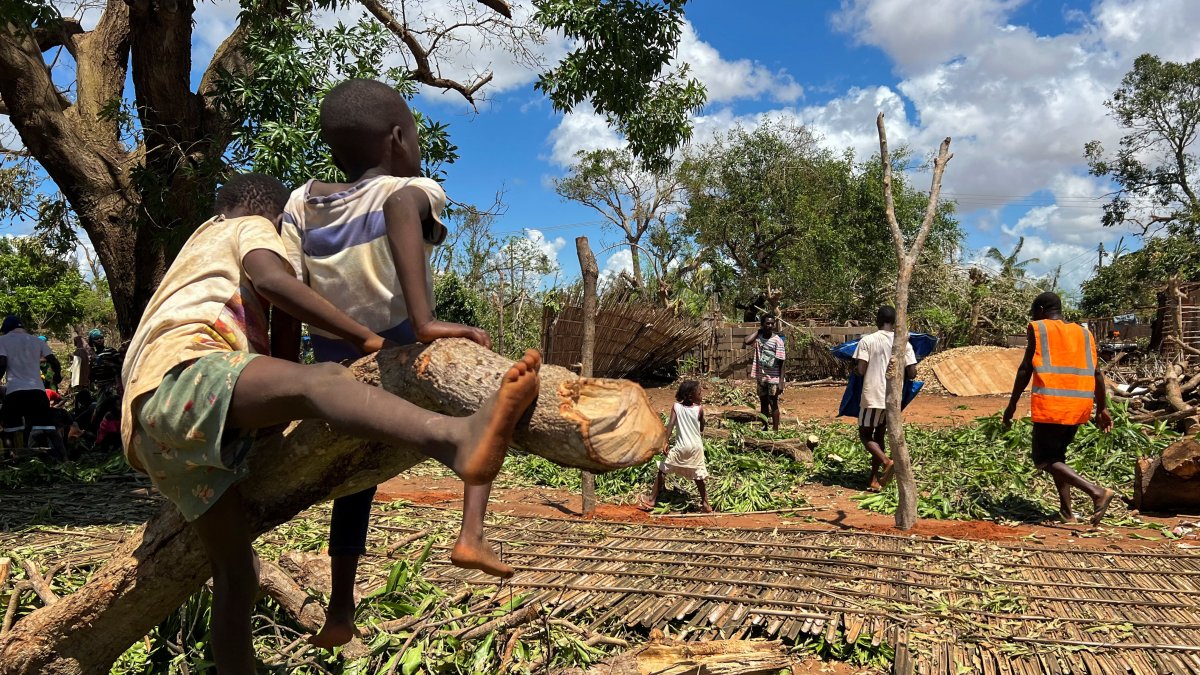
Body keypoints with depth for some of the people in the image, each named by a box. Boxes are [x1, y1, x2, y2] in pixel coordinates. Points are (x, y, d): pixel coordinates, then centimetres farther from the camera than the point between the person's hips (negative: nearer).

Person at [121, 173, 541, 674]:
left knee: (236, 573, 9)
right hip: (184, 373, -10)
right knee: (316, 381, -38)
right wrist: (367, 339, -11)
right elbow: (272, 281, -8)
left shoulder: (197, 249, 43)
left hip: (152, 426, 10)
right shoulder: (251, 227, 17)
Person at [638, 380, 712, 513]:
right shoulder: (699, 409, -7)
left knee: (662, 470, 10)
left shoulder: (676, 406, -6)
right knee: (698, 476, 12)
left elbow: (670, 425, -15)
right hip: (696, 447, 1)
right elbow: (701, 428, 5)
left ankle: (652, 500, 9)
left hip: (681, 446, -1)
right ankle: (705, 504, 17)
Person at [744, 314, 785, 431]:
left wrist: (781, 382, -16)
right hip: (761, 377, 4)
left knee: (773, 405, 1)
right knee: (763, 404, 15)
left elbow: (781, 363, -12)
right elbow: (747, 341, -23)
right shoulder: (758, 337, 0)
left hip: (773, 379, -4)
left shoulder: (777, 340, -12)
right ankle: (764, 428, 26)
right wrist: (758, 330, -10)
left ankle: (775, 431, 9)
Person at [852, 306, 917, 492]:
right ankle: (874, 480, 15)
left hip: (872, 396, -4)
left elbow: (860, 371, -14)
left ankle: (887, 462, -17)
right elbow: (912, 374, -3)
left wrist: (854, 368, 9)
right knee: (879, 436, 16)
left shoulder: (867, 340, -9)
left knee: (865, 435, 9)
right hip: (893, 399, 4)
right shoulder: (904, 343, 1)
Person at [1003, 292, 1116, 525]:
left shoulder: (1038, 329, 1)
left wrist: (1012, 405, 0)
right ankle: (1066, 511, 16)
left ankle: (1097, 491, -15)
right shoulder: (1084, 333, 17)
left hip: (1051, 405, -6)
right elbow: (1097, 373, 14)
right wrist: (1102, 409, 19)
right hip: (1080, 406, 7)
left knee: (1043, 459, 1)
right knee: (1057, 454, 20)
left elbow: (1026, 369, -4)